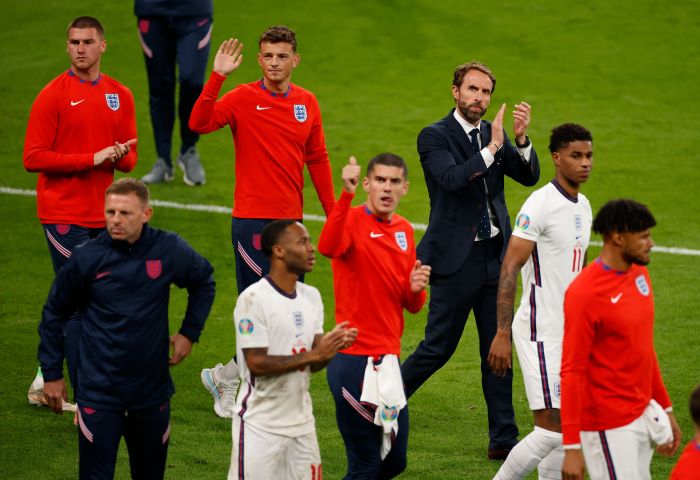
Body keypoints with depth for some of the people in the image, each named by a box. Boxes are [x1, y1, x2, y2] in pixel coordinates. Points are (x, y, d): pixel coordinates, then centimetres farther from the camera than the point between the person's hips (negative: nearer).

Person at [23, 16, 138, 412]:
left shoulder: (121, 95, 10)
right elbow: (34, 158, -12)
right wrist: (92, 159, -16)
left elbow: (130, 159, 13)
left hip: (102, 216, 5)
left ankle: (46, 380, 24)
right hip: (64, 215, -5)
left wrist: (119, 156, -12)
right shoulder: (53, 95, -6)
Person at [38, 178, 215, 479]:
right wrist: (51, 374, 4)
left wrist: (190, 333, 10)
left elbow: (204, 282, 16)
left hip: (153, 387, 3)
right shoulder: (86, 259, -11)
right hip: (99, 392, -2)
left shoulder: (169, 250, -7)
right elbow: (54, 315, 3)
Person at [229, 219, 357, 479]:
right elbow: (257, 363, -19)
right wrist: (314, 354, -22)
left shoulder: (312, 296, 9)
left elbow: (312, 364, 9)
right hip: (261, 425, -7)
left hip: (301, 420, 7)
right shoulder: (253, 299, -14)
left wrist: (332, 346, -13)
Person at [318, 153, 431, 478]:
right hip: (354, 360, -7)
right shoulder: (352, 220, -10)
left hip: (389, 360, 7)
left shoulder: (405, 230, 12)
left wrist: (416, 289, -4)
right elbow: (328, 247, -36)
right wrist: (346, 194, -45)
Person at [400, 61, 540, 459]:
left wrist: (521, 139, -17)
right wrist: (492, 148, -28)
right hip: (456, 260, -6)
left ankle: (503, 438, 11)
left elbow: (530, 175, 0)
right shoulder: (435, 137, -7)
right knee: (438, 348, 0)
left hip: (495, 258, 6)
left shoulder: (494, 134, 10)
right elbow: (452, 178, -24)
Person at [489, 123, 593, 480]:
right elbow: (509, 268, -17)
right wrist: (502, 334, -22)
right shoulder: (540, 205, -14)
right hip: (540, 332, -9)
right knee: (552, 430, -12)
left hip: (569, 331, 9)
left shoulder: (583, 206, 12)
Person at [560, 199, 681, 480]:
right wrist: (571, 447, -20)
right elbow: (572, 371, -18)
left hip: (643, 415, 8)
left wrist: (665, 408, 21)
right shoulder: (585, 293, -18)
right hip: (609, 427, -8)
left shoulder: (639, 273, 8)